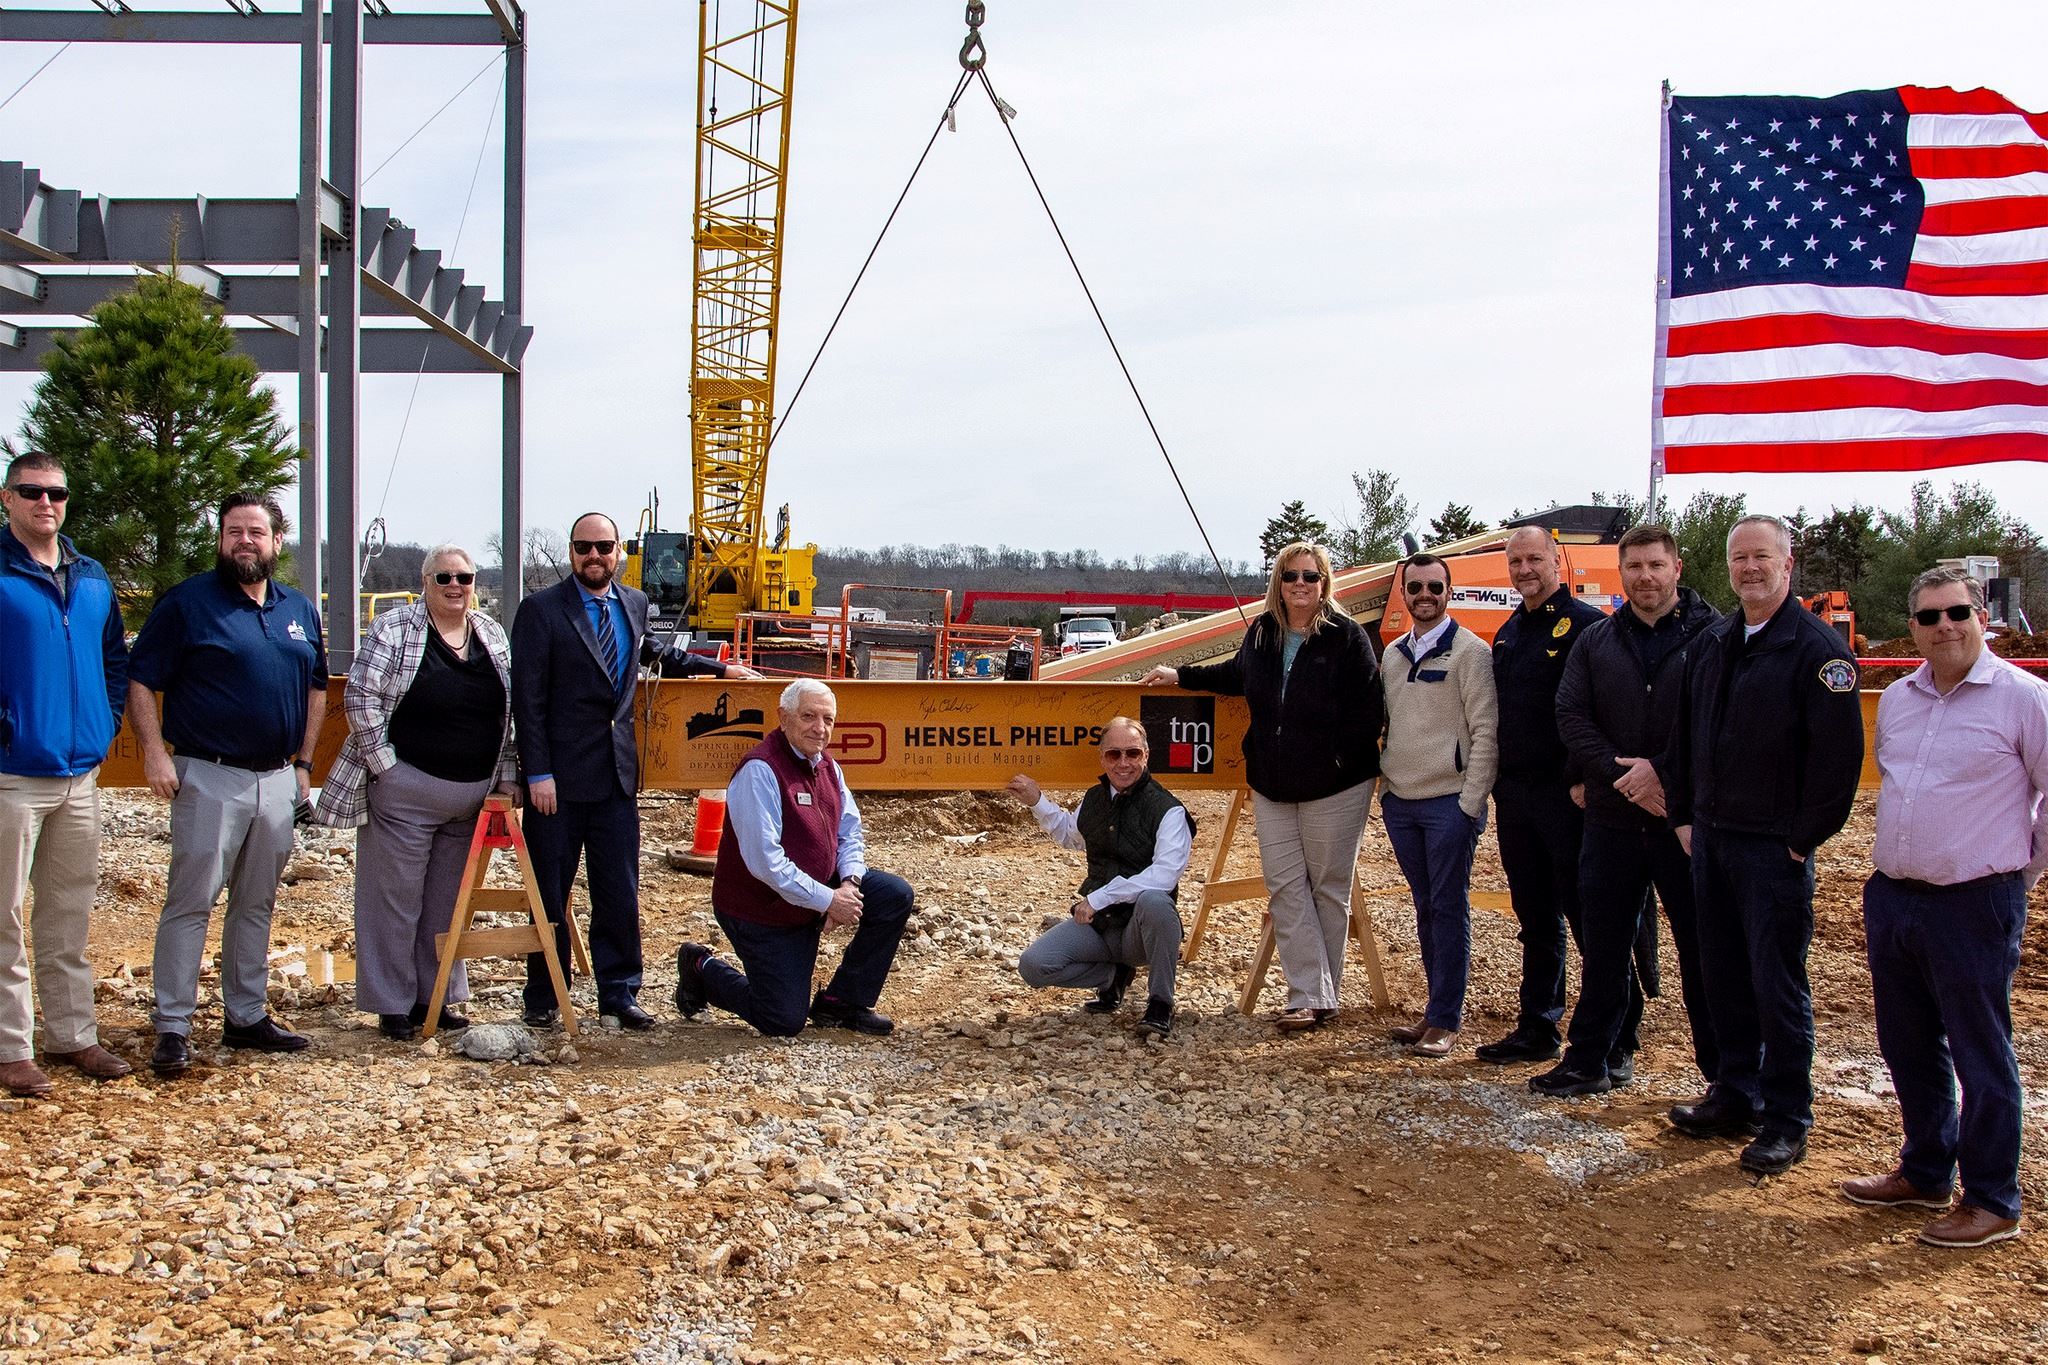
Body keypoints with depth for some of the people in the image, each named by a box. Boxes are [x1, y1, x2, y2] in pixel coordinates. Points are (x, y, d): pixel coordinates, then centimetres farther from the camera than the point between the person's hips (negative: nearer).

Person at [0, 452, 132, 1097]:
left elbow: (116, 657, 21)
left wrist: (106, 722, 10)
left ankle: (71, 1034, 23)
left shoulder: (92, 578, 11)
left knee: (69, 914, 14)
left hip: (80, 774, 6)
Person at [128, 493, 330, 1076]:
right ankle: (172, 1027, 0)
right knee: (190, 903, -5)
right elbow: (141, 679, -6)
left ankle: (247, 1016, 22)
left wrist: (303, 761, 14)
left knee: (256, 906, 13)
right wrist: (154, 751, -16)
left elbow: (316, 687, 21)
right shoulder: (188, 601, -4)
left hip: (278, 780, 5)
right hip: (209, 779, -5)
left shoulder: (300, 610, 12)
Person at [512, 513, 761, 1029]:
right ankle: (544, 998, 17)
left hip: (617, 773, 5)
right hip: (560, 777, -4)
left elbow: (652, 651, 32)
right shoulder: (541, 610, -7)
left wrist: (717, 668, 32)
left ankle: (618, 992, 18)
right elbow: (528, 700, -9)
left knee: (620, 891, 7)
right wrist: (538, 774, -15)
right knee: (550, 892, 5)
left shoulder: (634, 603, 10)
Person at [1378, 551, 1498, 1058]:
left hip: (1450, 802, -6)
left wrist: (1471, 802, -14)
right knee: (1425, 907, 11)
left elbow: (1485, 731, -10)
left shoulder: (1470, 651, -6)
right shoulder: (1393, 655, 14)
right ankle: (1440, 1007, 20)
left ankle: (1446, 1019, 1)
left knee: (1449, 907, -3)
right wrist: (1385, 787, 12)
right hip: (1400, 803, 6)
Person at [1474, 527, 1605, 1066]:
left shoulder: (1586, 625, -9)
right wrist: (1498, 786, 15)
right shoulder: (1508, 633, 15)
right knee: (1535, 919, 14)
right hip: (1514, 794, 7)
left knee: (1587, 917, -1)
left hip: (1565, 794, -7)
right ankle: (1536, 1027, 21)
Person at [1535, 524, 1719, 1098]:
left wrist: (1662, 772, -18)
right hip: (1612, 819, 4)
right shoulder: (1596, 642, 9)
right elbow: (1571, 716, 1)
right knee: (1603, 947, 11)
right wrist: (1622, 772, -13)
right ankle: (1592, 1060, 22)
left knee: (1703, 948, 3)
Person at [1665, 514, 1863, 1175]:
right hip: (1711, 840, 6)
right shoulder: (1710, 644, 11)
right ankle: (1735, 1096, 24)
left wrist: (1805, 837, -13)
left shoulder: (1817, 649, -10)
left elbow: (1839, 754, -13)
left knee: (1778, 984, -1)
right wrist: (1683, 814, 12)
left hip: (1774, 848, -6)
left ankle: (1786, 1121, 7)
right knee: (1724, 975, 13)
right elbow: (1684, 736, 18)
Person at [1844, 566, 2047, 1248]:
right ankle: (1925, 1171, 32)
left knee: (1981, 1056, 2)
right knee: (1908, 1045, 16)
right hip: (1891, 897, 7)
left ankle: (1992, 1202, 14)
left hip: (1974, 904, -6)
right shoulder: (1896, 699, 9)